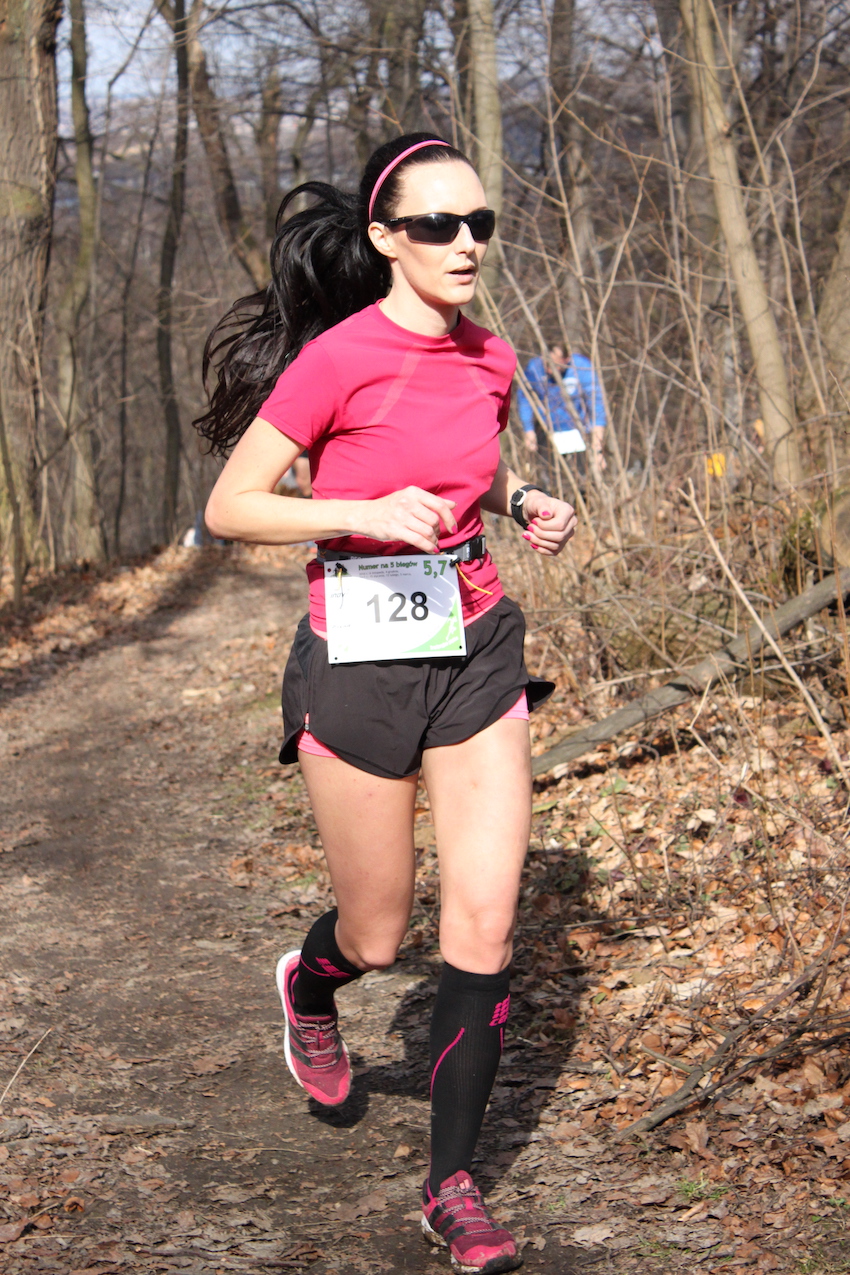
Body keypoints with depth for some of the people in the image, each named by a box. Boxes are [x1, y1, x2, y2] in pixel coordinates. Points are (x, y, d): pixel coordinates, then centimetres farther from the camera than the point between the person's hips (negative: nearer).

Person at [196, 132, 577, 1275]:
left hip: (477, 653, 4)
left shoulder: (490, 362, 4)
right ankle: (309, 984, 47)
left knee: (485, 928, -3)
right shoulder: (337, 359, -14)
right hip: (358, 660, -4)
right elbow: (229, 507, -12)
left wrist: (526, 505, 3)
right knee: (377, 937, 8)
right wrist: (364, 512, -26)